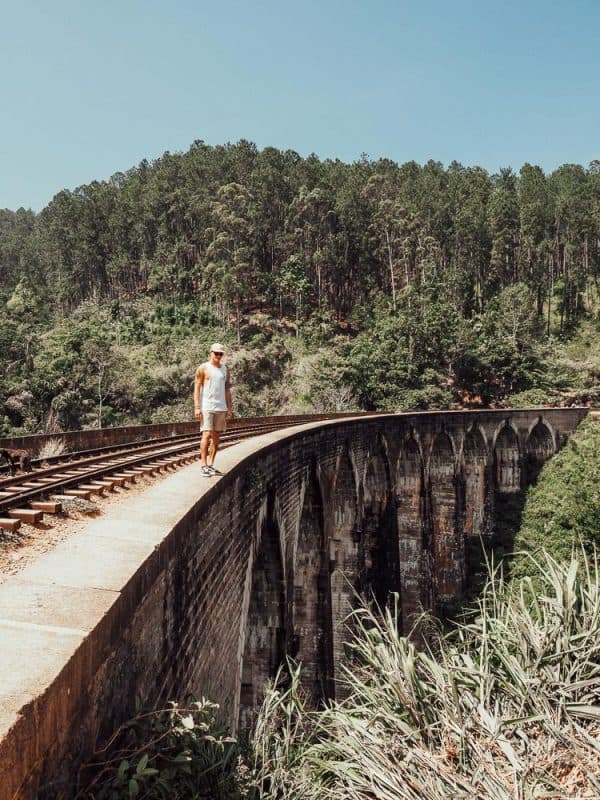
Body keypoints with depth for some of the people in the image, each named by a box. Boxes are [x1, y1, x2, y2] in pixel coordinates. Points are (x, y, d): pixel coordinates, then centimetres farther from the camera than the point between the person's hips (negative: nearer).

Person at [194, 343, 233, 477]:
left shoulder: (225, 369, 13)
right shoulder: (203, 368, -1)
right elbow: (197, 388, -4)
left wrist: (229, 408, 9)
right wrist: (197, 407, -12)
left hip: (221, 407, 5)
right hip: (207, 407, -5)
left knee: (216, 437, 6)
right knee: (206, 435, -9)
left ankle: (211, 465, 12)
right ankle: (204, 466, -6)